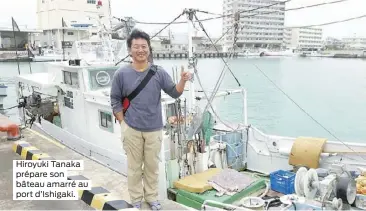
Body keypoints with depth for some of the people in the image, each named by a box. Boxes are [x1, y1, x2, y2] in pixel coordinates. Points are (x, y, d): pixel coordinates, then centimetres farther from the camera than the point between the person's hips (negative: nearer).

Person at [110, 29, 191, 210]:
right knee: (134, 166, 11)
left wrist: (182, 81, -21)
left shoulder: (159, 72, -3)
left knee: (152, 166, 14)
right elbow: (115, 100, 2)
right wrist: (122, 124, -3)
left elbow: (174, 93, -1)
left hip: (154, 129, 1)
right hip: (132, 129, -1)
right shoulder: (121, 74, -5)